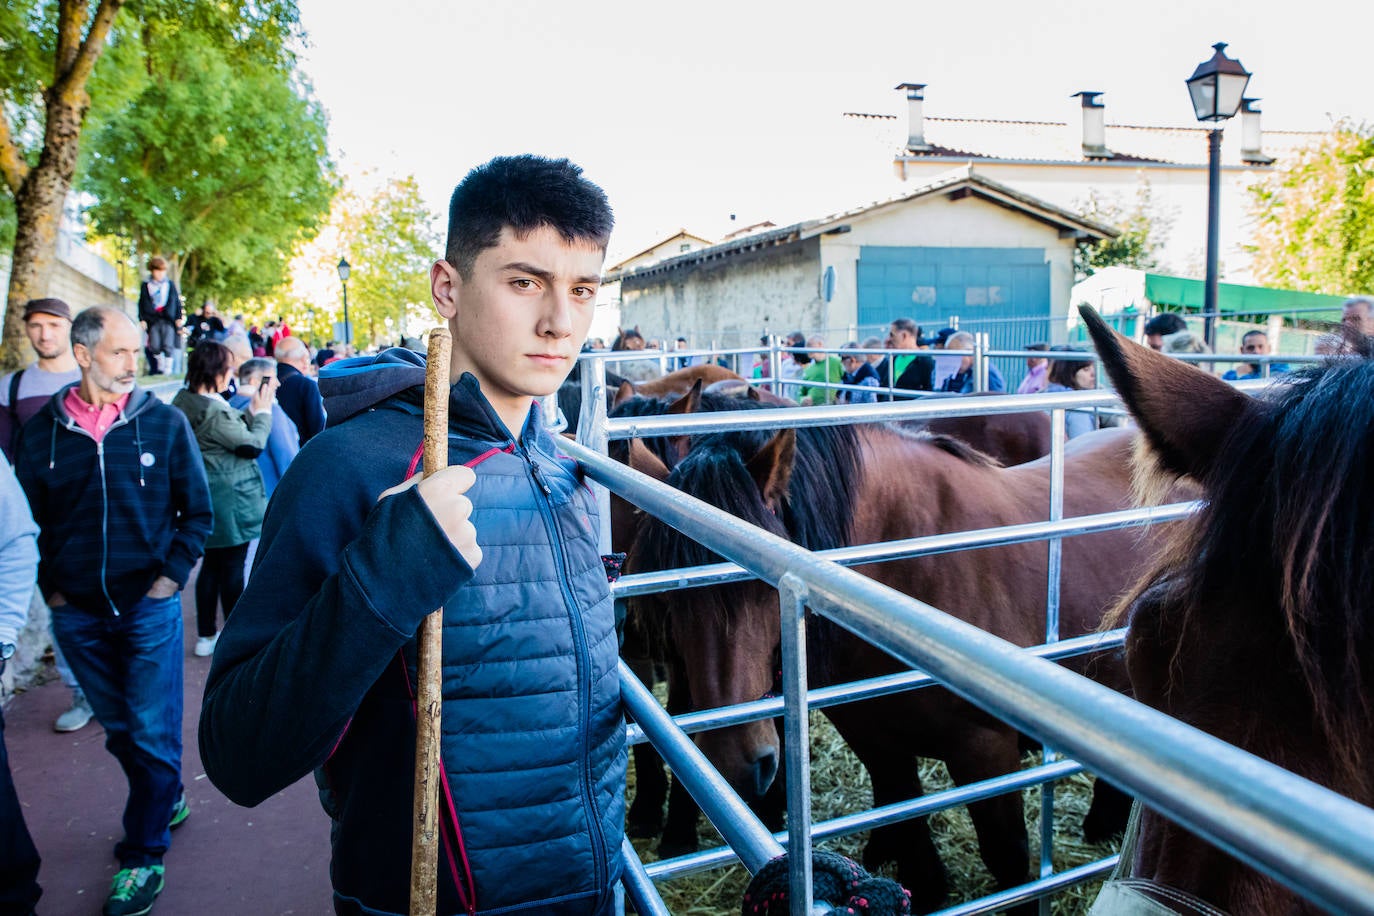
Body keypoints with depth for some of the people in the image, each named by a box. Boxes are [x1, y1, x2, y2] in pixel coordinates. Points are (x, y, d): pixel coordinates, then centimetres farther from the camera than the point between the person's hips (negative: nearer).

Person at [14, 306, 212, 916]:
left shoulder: (165, 423, -5)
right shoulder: (40, 433, 0)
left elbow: (197, 512, 1)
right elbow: (28, 523, 10)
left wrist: (171, 576, -6)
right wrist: (50, 589, 3)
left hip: (149, 608, -2)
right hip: (76, 614, 3)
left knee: (152, 734, 4)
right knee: (118, 729, 17)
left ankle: (144, 853, 19)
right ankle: (167, 800, 39)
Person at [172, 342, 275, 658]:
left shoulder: (183, 401, 4)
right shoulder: (216, 412, -24)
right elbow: (253, 444, -14)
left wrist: (250, 412, 5)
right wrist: (263, 411, -3)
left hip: (205, 499, 9)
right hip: (230, 501, -9)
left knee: (211, 565, 17)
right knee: (233, 568, 4)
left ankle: (205, 636, 26)